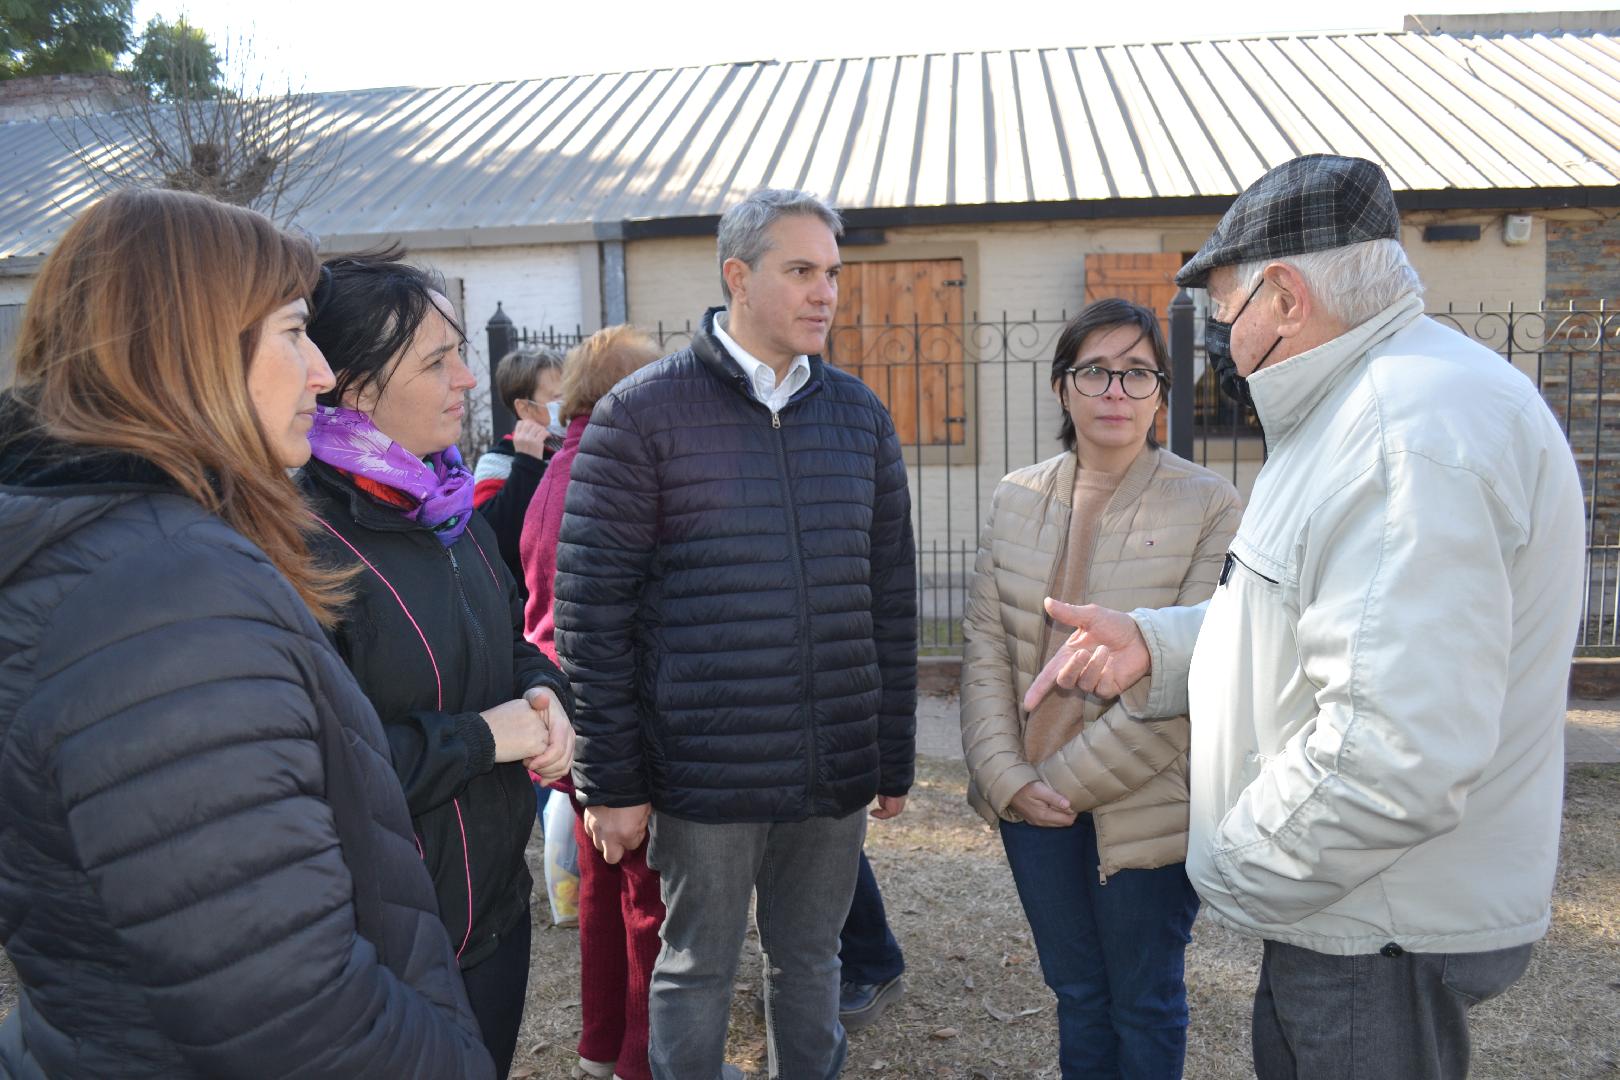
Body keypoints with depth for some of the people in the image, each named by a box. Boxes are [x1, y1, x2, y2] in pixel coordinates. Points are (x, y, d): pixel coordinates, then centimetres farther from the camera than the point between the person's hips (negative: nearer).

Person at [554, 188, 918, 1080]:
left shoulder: (858, 412, 7)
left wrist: (895, 755, 10)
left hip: (836, 770, 4)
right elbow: (591, 606, -8)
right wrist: (610, 780, -8)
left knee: (810, 963, 19)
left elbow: (891, 594, 10)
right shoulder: (643, 412, -7)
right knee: (696, 972, 13)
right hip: (705, 769, -4)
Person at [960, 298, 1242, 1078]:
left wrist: (1069, 777, -15)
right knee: (1075, 995, 20)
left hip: (1145, 811, -3)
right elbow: (984, 644, 1)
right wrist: (1006, 775, -9)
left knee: (1144, 1006, 16)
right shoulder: (1016, 497, 2)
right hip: (1031, 804, 4)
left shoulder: (1208, 507, -11)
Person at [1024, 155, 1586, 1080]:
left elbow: (1400, 750, -32)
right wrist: (1154, 645, 5)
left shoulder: (1416, 425, -26)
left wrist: (1236, 875, -18)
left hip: (1388, 937, -10)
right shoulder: (1362, 407, 12)